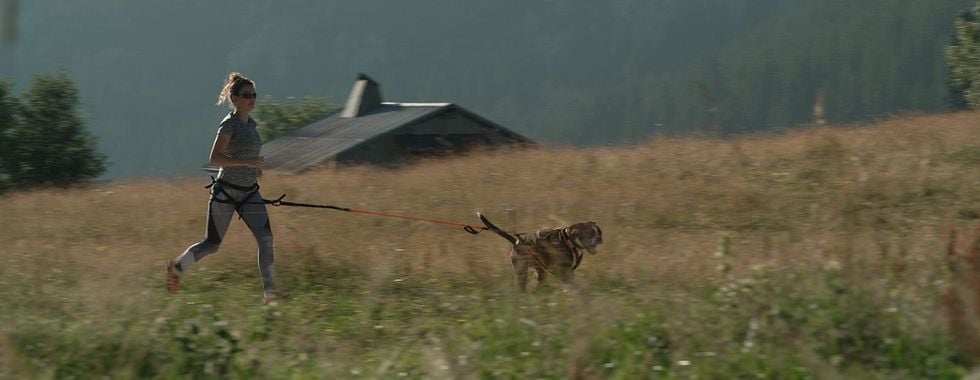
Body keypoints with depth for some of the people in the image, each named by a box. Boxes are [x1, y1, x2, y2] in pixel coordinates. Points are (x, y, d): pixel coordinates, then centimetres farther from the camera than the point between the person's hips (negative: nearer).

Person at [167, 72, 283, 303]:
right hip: (226, 192, -7)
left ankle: (269, 292, -10)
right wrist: (247, 162, -27)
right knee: (212, 245, 1)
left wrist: (254, 169, 10)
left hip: (249, 193, 7)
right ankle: (177, 267, 25)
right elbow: (215, 158, -21)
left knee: (266, 238, -10)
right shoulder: (229, 124, -12)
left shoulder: (251, 124, 12)